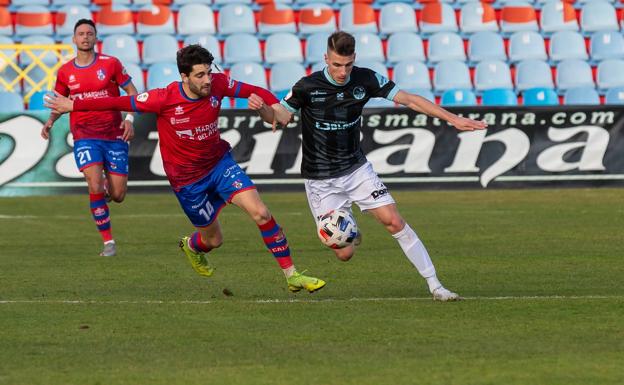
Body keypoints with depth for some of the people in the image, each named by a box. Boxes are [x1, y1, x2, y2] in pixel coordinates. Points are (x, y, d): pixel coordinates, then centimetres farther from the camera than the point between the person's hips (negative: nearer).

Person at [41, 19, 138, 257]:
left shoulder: (110, 64, 0)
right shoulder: (65, 72, 5)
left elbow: (132, 92, 5)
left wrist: (130, 119, -9)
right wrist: (50, 121, -1)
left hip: (114, 135, 0)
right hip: (84, 136, 0)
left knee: (118, 196, -2)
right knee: (95, 187, -20)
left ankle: (107, 185, 39)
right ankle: (108, 242, -6)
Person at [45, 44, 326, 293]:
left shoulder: (217, 85, -16)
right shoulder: (165, 99, -24)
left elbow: (254, 92, -2)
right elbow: (121, 103, -13)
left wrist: (272, 107, -24)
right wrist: (73, 105, -8)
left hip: (219, 162, 3)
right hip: (187, 178, -3)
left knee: (261, 213, -16)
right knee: (213, 240, 8)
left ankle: (291, 275, -6)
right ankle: (191, 246, 48)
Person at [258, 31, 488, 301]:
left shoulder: (365, 79, -8)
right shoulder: (308, 87, -16)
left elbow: (409, 100, -5)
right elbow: (281, 117, -11)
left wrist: (452, 119, -10)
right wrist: (263, 108, -35)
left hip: (356, 168, 3)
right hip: (321, 181, -3)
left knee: (395, 222, -12)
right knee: (344, 253, -6)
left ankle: (435, 285, -2)